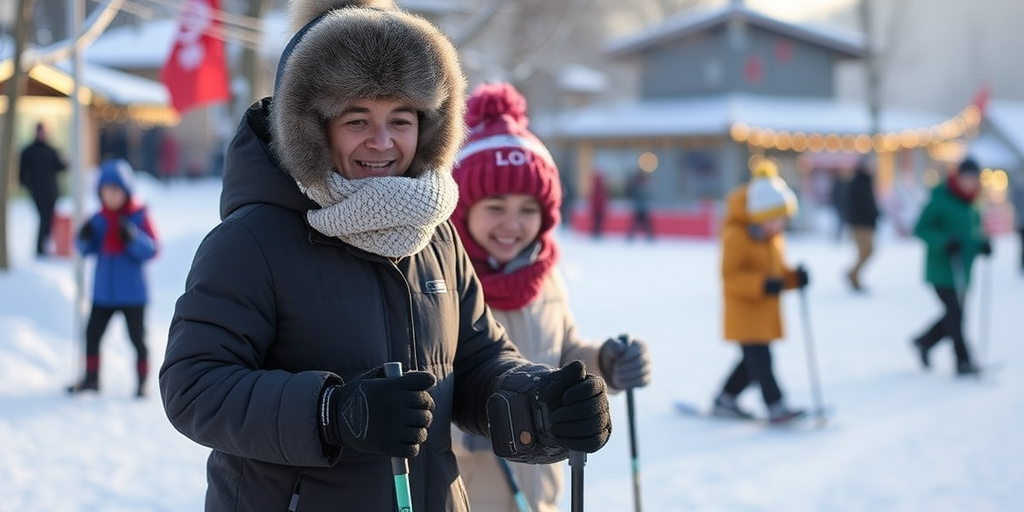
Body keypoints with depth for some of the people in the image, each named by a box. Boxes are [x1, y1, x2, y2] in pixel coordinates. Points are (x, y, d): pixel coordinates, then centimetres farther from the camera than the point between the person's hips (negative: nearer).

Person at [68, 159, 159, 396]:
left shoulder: (139, 216, -8)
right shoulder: (98, 219, 3)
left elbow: (152, 250, -14)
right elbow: (86, 250, 7)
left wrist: (133, 238, -30)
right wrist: (84, 238, -13)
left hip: (132, 294, -4)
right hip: (103, 293, 4)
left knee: (137, 337, 4)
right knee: (92, 333, 10)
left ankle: (142, 381, 15)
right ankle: (91, 378, 26)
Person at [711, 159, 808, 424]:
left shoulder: (774, 238, 10)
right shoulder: (735, 237, -18)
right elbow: (730, 276, -22)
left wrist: (794, 277, -5)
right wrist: (762, 284, -32)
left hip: (766, 310, 9)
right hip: (744, 311, -9)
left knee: (754, 360, 13)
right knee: (759, 358, -11)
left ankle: (725, 401, 25)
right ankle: (776, 407, -10)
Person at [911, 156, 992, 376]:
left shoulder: (971, 205, 11)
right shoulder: (940, 201, -13)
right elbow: (920, 229, -14)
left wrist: (982, 244, 2)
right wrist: (944, 241, -28)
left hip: (962, 273, 8)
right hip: (942, 272, -8)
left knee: (954, 316, 13)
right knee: (955, 315, -10)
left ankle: (924, 342, 32)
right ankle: (963, 361, -4)